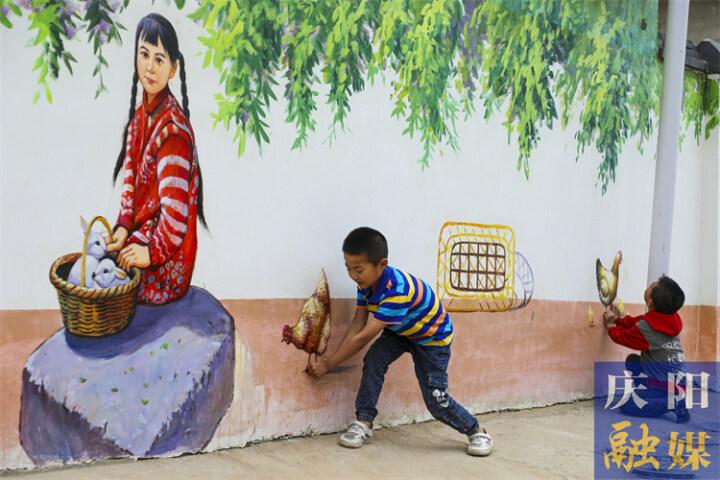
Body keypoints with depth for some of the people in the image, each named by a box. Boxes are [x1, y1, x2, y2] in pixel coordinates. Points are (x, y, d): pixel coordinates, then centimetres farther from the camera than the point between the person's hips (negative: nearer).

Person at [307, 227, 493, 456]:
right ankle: (363, 422, -8)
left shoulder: (397, 290, -41)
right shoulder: (367, 282, -16)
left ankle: (477, 432, 17)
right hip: (399, 331, 7)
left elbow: (364, 337, -38)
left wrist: (329, 364, -32)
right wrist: (331, 358, -24)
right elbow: (358, 324, -15)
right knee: (373, 360, -20)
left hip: (433, 336, -6)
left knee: (436, 399, -7)